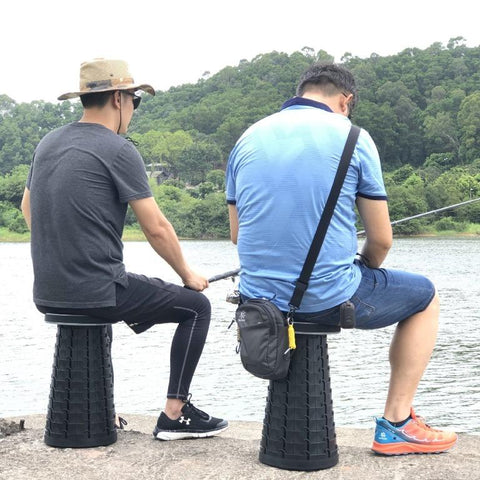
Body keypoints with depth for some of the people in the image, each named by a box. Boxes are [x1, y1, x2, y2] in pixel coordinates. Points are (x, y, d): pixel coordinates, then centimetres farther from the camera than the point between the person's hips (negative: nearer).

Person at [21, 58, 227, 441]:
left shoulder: (49, 143, 10)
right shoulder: (118, 150, -11)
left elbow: (28, 208, 23)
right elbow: (157, 229, -10)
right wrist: (188, 275, 6)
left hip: (47, 293, 8)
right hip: (97, 292, -8)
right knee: (196, 306, 9)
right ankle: (175, 415, 7)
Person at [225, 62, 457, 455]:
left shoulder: (248, 138, 7)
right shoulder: (351, 136, -4)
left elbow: (237, 234, 13)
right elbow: (381, 241, -2)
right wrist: (362, 271, 19)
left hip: (258, 297, 5)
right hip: (329, 297, -5)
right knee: (425, 297, 21)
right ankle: (396, 424, 18)